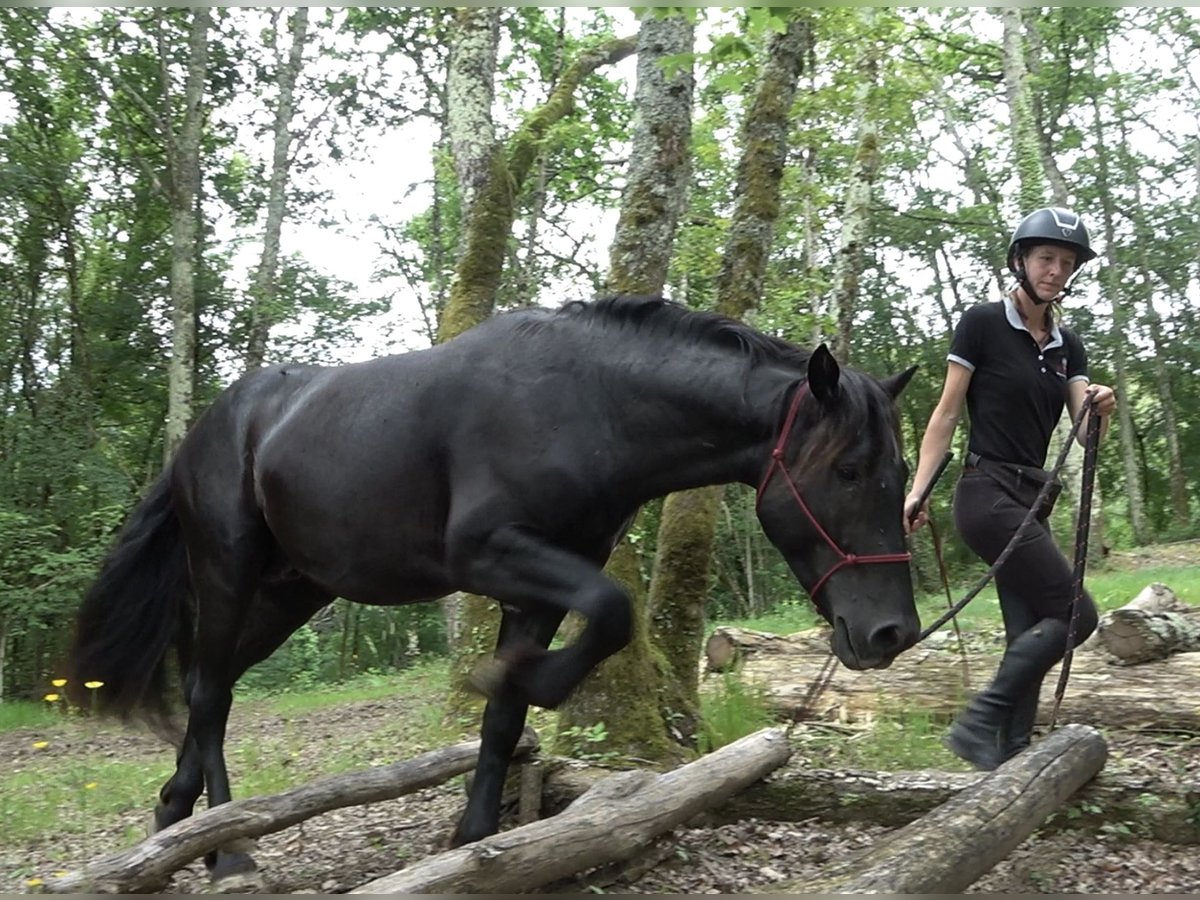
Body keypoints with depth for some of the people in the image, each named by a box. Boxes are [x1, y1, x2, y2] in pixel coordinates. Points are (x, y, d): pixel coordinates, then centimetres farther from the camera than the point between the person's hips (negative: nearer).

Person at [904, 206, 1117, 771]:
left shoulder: (1067, 345, 13)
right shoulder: (983, 324, -6)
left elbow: (1083, 432, 4)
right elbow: (946, 414, -6)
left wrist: (1100, 411, -19)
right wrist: (918, 490, -12)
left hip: (1031, 499, 8)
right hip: (989, 493, -8)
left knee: (1030, 632, 3)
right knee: (1075, 614, -12)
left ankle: (1012, 756, 7)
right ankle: (978, 724, -10)